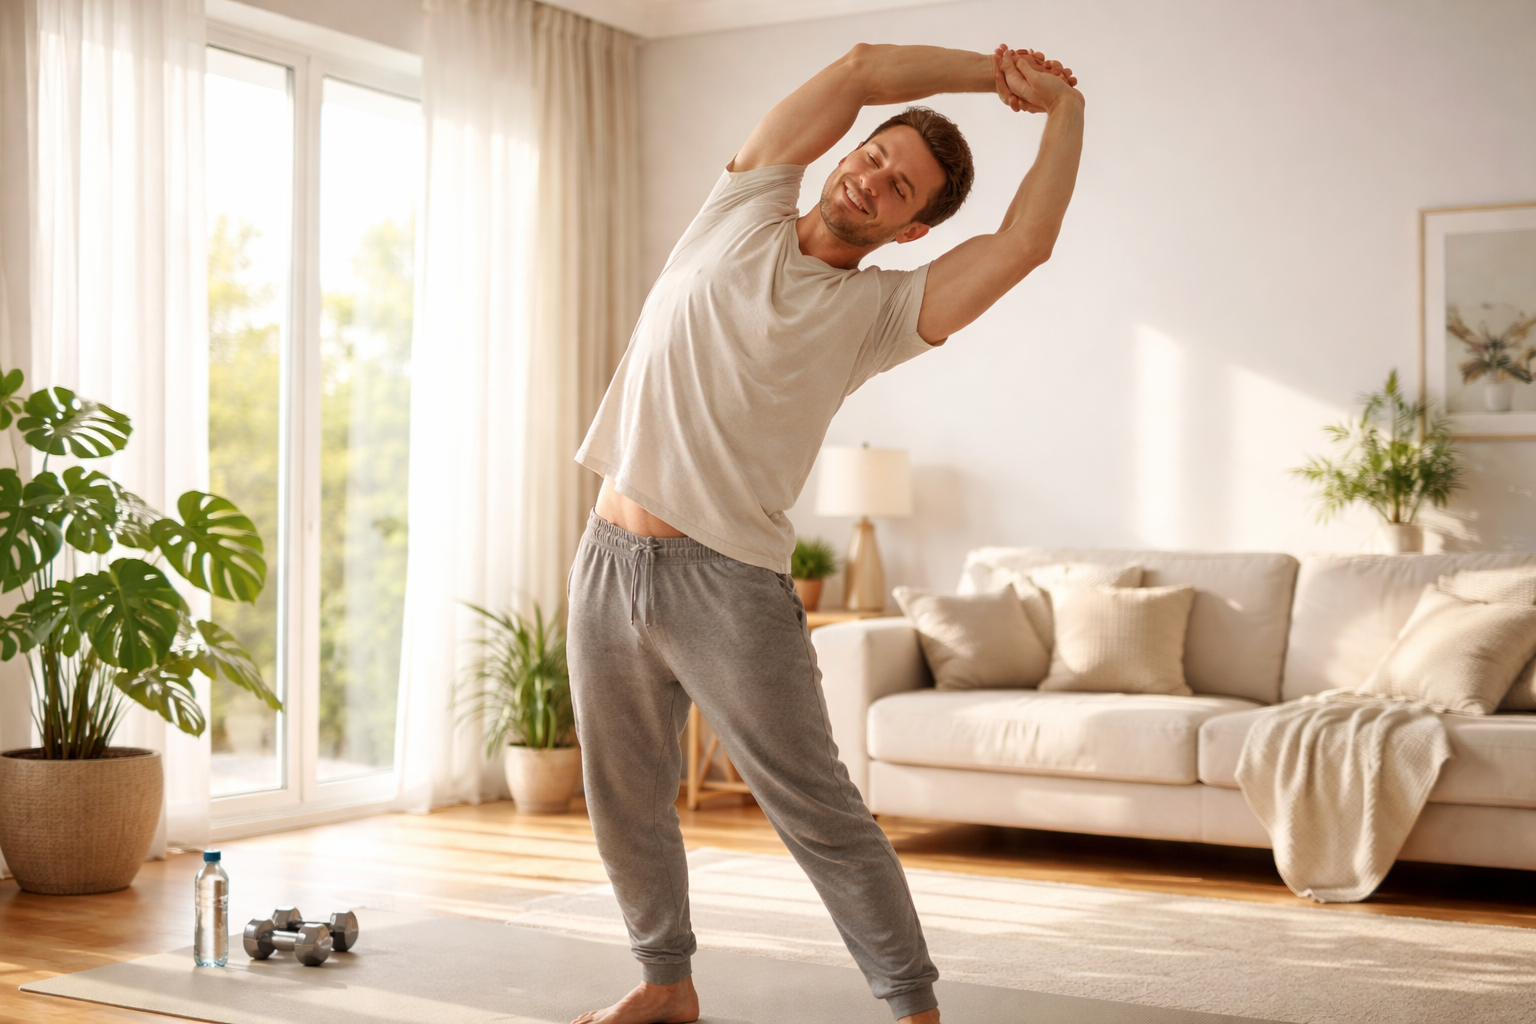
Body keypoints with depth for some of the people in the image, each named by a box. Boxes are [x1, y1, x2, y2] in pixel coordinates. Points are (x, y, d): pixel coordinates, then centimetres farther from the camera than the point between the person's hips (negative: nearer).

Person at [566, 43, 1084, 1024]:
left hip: (728, 584, -4)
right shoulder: (745, 211, 8)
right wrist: (992, 69, 7)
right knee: (626, 800, 14)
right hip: (610, 563, 4)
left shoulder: (878, 312, 0)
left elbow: (1026, 241, -11)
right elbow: (858, 70, 3)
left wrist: (1064, 107, -1)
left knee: (821, 814, -3)